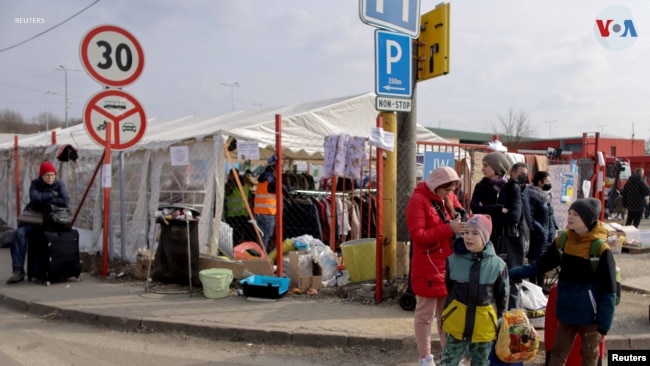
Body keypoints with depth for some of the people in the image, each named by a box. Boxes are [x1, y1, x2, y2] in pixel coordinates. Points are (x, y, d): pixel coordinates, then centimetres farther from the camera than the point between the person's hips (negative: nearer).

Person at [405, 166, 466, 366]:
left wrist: (461, 223, -5)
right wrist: (449, 228, -24)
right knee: (425, 314, 6)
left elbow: (459, 217, 19)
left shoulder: (449, 198, 8)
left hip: (449, 264, 7)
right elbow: (418, 235, -19)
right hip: (428, 266, -7)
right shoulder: (418, 200, -13)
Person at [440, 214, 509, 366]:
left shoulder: (498, 265, -10)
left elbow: (502, 296, 2)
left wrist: (499, 321, 6)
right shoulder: (453, 260, -10)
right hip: (457, 323, 0)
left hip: (484, 326, 0)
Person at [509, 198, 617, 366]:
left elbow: (609, 291, -13)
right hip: (566, 311, 5)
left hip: (590, 315, -4)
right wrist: (509, 273, -2)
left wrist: (603, 325, -13)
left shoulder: (601, 250, -18)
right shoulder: (562, 242, -3)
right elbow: (539, 266, 7)